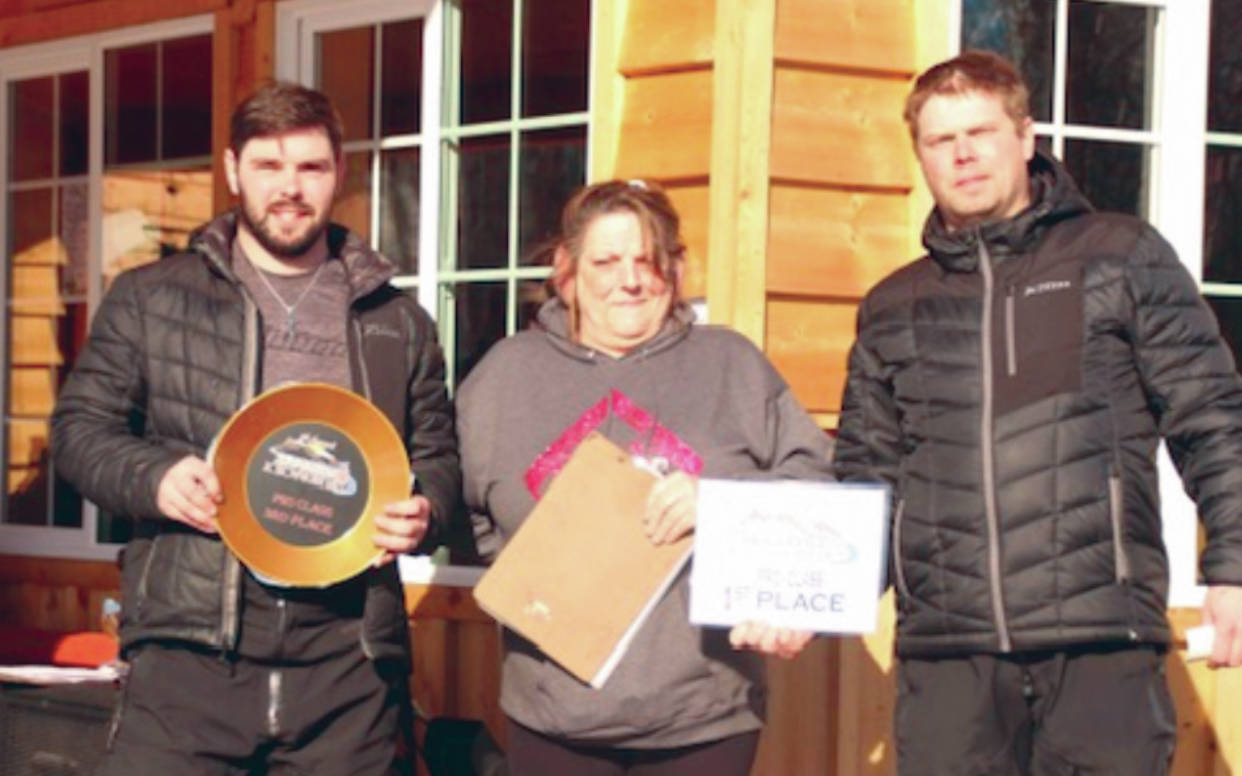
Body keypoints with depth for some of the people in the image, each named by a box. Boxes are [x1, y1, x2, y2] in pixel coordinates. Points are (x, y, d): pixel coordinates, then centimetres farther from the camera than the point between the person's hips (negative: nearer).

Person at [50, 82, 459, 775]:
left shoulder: (399, 323, 15)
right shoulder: (150, 299, 11)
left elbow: (440, 458, 18)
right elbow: (81, 427, 9)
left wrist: (423, 511, -4)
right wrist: (154, 478, -10)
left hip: (348, 663, 2)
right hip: (190, 651, -1)